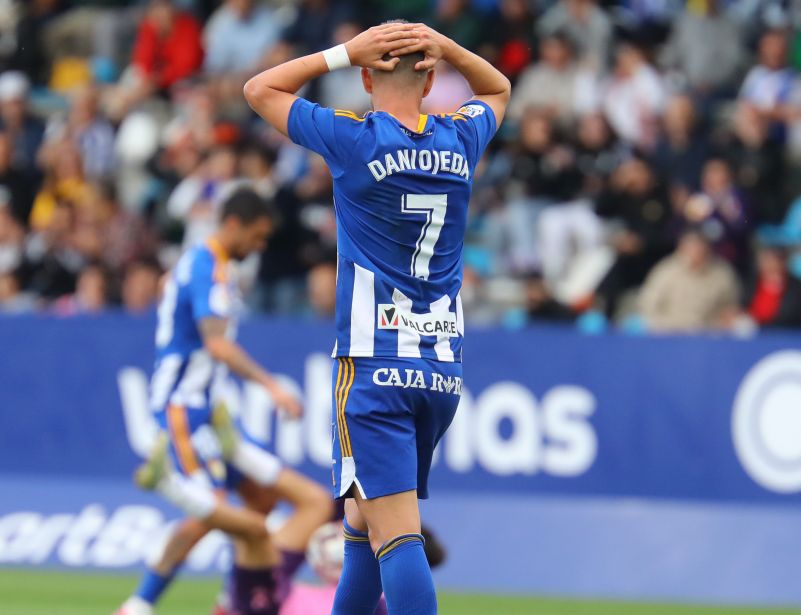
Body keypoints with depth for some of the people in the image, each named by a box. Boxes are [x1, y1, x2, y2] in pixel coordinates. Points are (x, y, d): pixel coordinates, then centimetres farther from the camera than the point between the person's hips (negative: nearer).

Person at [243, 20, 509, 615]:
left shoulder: (354, 139, -8)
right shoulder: (461, 141, 6)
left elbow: (260, 89, 5)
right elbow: (498, 90, 29)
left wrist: (344, 52, 2)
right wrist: (445, 47, 10)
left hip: (374, 368, -6)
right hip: (444, 368, 6)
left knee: (397, 534, -14)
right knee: (363, 522, 20)